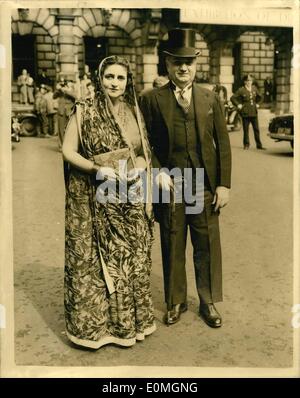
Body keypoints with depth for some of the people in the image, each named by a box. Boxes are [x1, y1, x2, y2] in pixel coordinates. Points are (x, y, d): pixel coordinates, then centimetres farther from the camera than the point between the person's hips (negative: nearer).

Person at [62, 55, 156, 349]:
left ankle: (129, 320, 29)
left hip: (130, 198, 4)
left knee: (131, 258, 11)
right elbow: (68, 150, -6)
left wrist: (137, 169, -10)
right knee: (92, 259, 2)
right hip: (93, 198, -4)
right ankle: (92, 323, 20)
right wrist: (97, 169, -20)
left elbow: (145, 153, 12)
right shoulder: (84, 111, -4)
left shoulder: (134, 111, 8)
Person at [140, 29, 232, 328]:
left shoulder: (210, 98, 8)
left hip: (205, 186, 2)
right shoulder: (151, 100, 2)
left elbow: (223, 143, 6)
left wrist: (224, 184, -1)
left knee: (207, 247, 8)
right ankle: (176, 303, 28)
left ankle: (209, 303, 27)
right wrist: (157, 172, -12)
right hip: (170, 186, -1)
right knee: (173, 248, 10)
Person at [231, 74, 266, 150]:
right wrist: (238, 105, -8)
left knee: (256, 129, 4)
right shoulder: (241, 90, -5)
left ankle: (259, 145, 10)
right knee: (246, 130, 3)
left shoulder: (254, 88, 9)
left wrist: (257, 104, 14)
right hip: (245, 113, -4)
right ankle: (246, 144, 14)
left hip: (254, 112, 4)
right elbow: (232, 98, -5)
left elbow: (259, 97, 26)